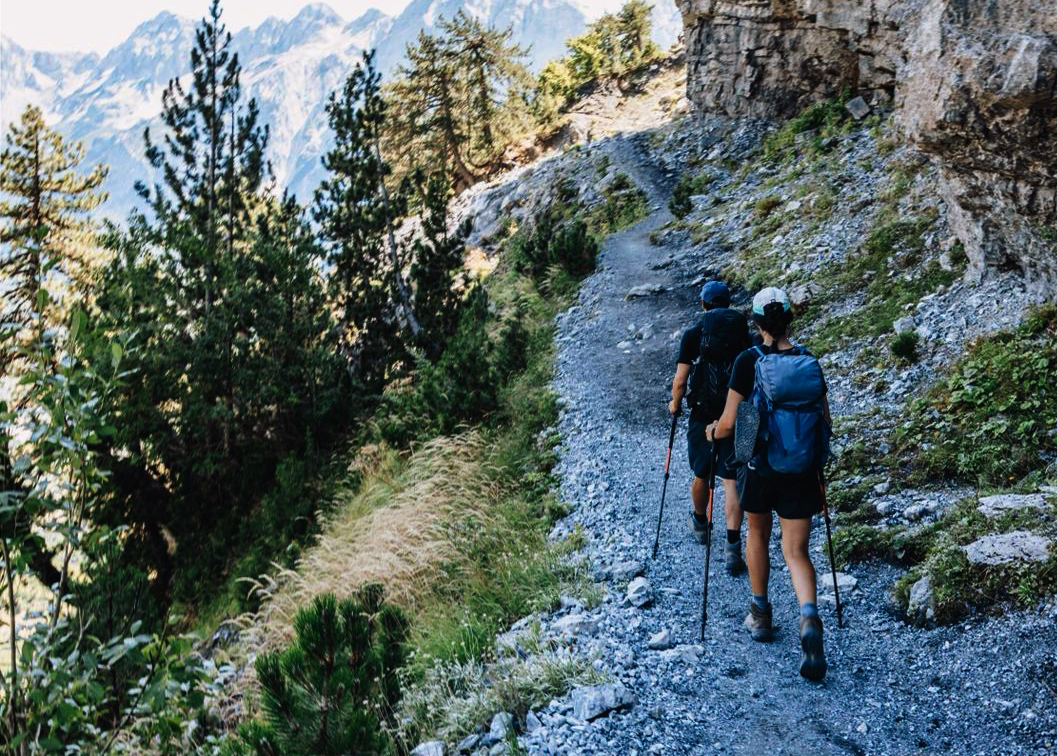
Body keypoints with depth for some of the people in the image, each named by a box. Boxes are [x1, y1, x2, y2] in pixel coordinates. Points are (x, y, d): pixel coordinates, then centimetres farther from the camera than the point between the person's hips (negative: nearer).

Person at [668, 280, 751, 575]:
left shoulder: (694, 335, -5)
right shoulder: (744, 334, 3)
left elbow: (680, 381, -8)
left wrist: (675, 404, 10)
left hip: (703, 416, -1)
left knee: (701, 476, 19)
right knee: (732, 481, 0)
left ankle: (700, 524, 44)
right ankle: (733, 548, -9)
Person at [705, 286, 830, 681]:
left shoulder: (748, 361, -11)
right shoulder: (810, 361, -1)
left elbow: (729, 423, -12)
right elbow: (825, 422, 5)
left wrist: (713, 432, 10)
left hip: (758, 465, -2)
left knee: (757, 534, 22)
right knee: (796, 550, 6)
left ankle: (760, 615, 31)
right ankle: (809, 618, -18)